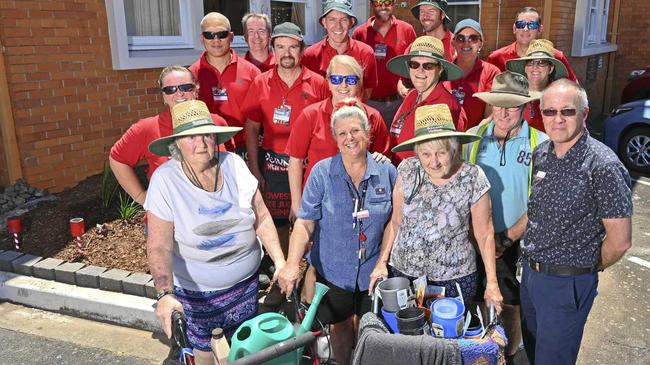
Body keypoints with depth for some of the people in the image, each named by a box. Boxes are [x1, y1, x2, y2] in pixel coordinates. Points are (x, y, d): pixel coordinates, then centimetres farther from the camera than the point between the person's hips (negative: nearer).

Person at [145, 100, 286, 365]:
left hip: (246, 282, 3)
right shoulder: (165, 179, -16)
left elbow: (261, 217, -4)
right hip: (197, 290, -2)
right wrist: (164, 294, -30)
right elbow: (159, 247, -18)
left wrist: (280, 261, -10)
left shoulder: (234, 164, -7)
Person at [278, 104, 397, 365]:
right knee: (340, 325, 19)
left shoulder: (387, 172, -6)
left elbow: (393, 221, 3)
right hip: (332, 269, -1)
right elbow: (305, 222, -14)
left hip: (373, 270, 1)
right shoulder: (321, 172, -12)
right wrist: (292, 264, -26)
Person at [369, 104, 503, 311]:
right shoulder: (408, 171, -8)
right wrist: (382, 262, 0)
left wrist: (492, 283, -5)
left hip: (455, 279, -1)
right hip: (403, 273, 2)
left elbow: (485, 233, -5)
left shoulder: (472, 178, -13)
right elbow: (395, 222, 2)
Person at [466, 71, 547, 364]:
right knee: (474, 302, 14)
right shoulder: (473, 137, -3)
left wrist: (507, 238, -10)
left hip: (517, 243, -1)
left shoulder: (540, 144, -9)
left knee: (511, 305, 13)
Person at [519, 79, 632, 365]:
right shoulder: (540, 154, 0)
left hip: (567, 282, -6)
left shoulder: (603, 165, -20)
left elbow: (620, 241, -16)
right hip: (529, 271, 6)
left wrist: (591, 268, -2)